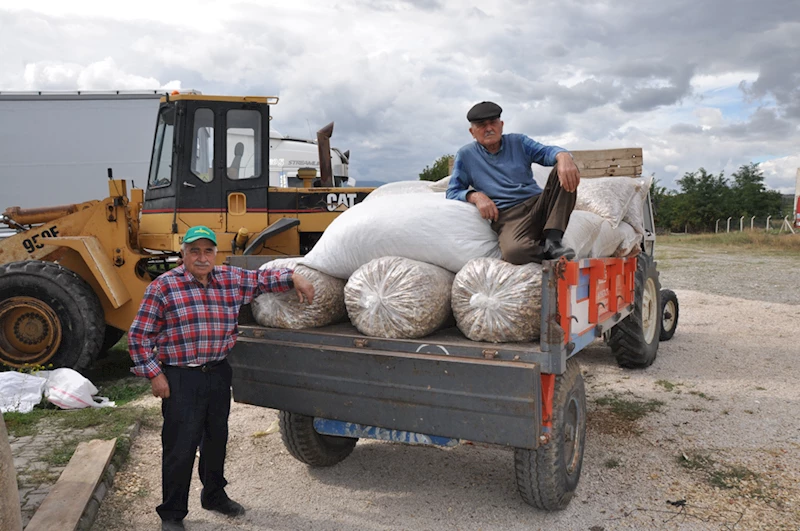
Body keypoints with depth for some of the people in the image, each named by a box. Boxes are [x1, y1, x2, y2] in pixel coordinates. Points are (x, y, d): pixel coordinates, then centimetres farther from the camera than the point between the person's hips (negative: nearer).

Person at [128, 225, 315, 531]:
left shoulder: (232, 280, 5)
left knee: (216, 440, 20)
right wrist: (154, 374, -9)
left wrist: (295, 279, 3)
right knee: (180, 449, 1)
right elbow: (139, 336, -5)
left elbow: (263, 279, 18)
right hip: (181, 380, -5)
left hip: (219, 375, 5)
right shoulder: (163, 287, -8)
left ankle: (214, 495, 41)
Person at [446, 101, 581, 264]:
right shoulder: (465, 156, 11)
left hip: (538, 204, 4)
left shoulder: (518, 142, 14)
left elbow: (546, 152, -3)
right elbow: (452, 192, 10)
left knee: (566, 173, -23)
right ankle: (548, 252, -8)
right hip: (507, 216, -4)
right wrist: (475, 196, -12)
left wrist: (563, 156, -29)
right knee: (514, 251, -39)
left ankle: (552, 239, -27)